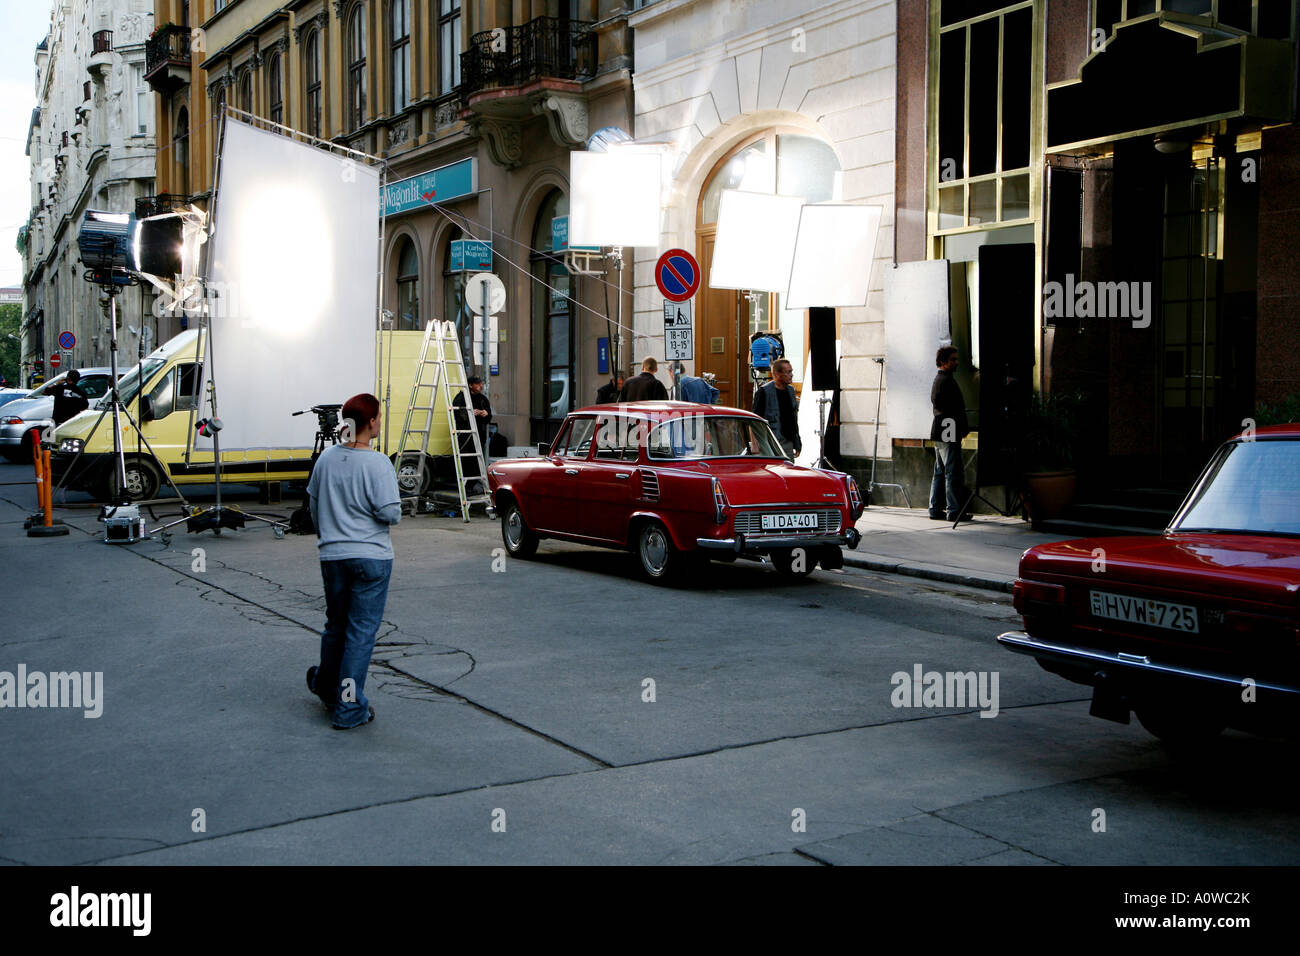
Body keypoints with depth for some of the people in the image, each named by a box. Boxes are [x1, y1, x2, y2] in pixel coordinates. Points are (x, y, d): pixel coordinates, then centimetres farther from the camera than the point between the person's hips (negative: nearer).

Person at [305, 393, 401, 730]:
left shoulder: (326, 458, 3)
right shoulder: (377, 463, -16)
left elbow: (314, 506, 12)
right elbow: (390, 514, -19)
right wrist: (395, 510, 3)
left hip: (331, 556, 5)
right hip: (371, 557, -5)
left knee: (335, 625, 23)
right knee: (361, 632, 2)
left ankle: (325, 684, 42)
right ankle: (349, 708, 5)